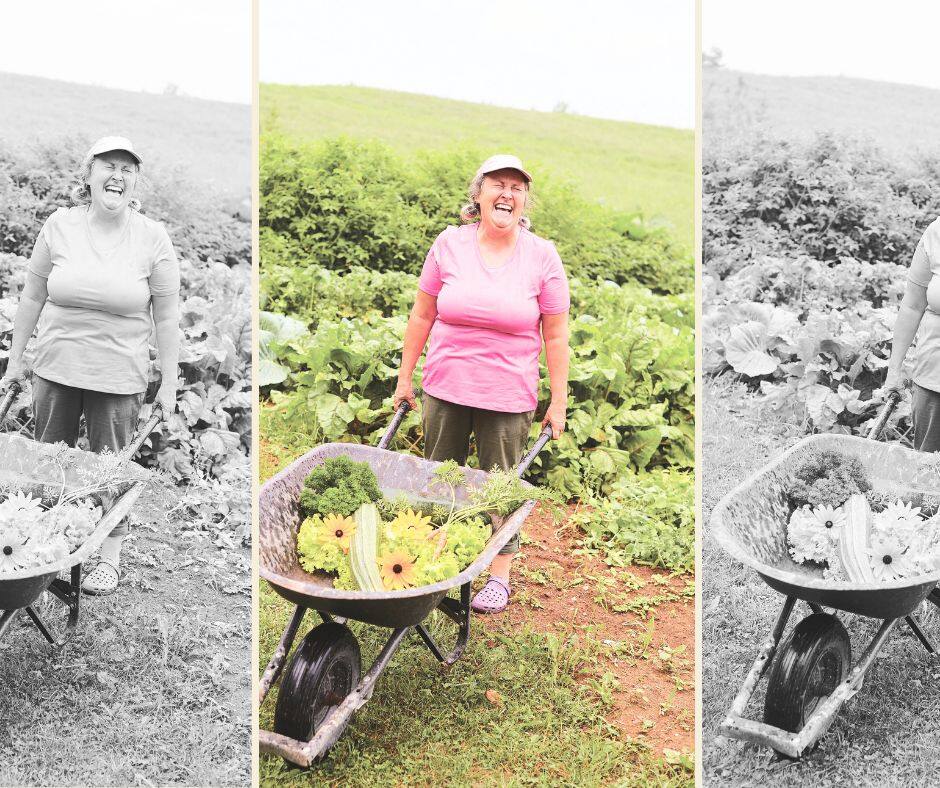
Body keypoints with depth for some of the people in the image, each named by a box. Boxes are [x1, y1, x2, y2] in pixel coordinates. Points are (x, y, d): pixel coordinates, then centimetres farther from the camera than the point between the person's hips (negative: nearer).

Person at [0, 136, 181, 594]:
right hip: (55, 367, 2)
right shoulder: (59, 226, -1)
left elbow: (167, 318, -1)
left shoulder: (153, 238, -6)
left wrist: (169, 384, -1)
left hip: (118, 376, -2)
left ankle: (110, 558, 21)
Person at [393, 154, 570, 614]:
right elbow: (422, 316, 7)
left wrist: (558, 402, 0)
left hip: (508, 397, -2)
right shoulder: (449, 245, -1)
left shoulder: (542, 256, -3)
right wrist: (405, 376, 8)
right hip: (444, 388, 2)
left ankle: (499, 576, 23)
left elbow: (556, 336, 0)